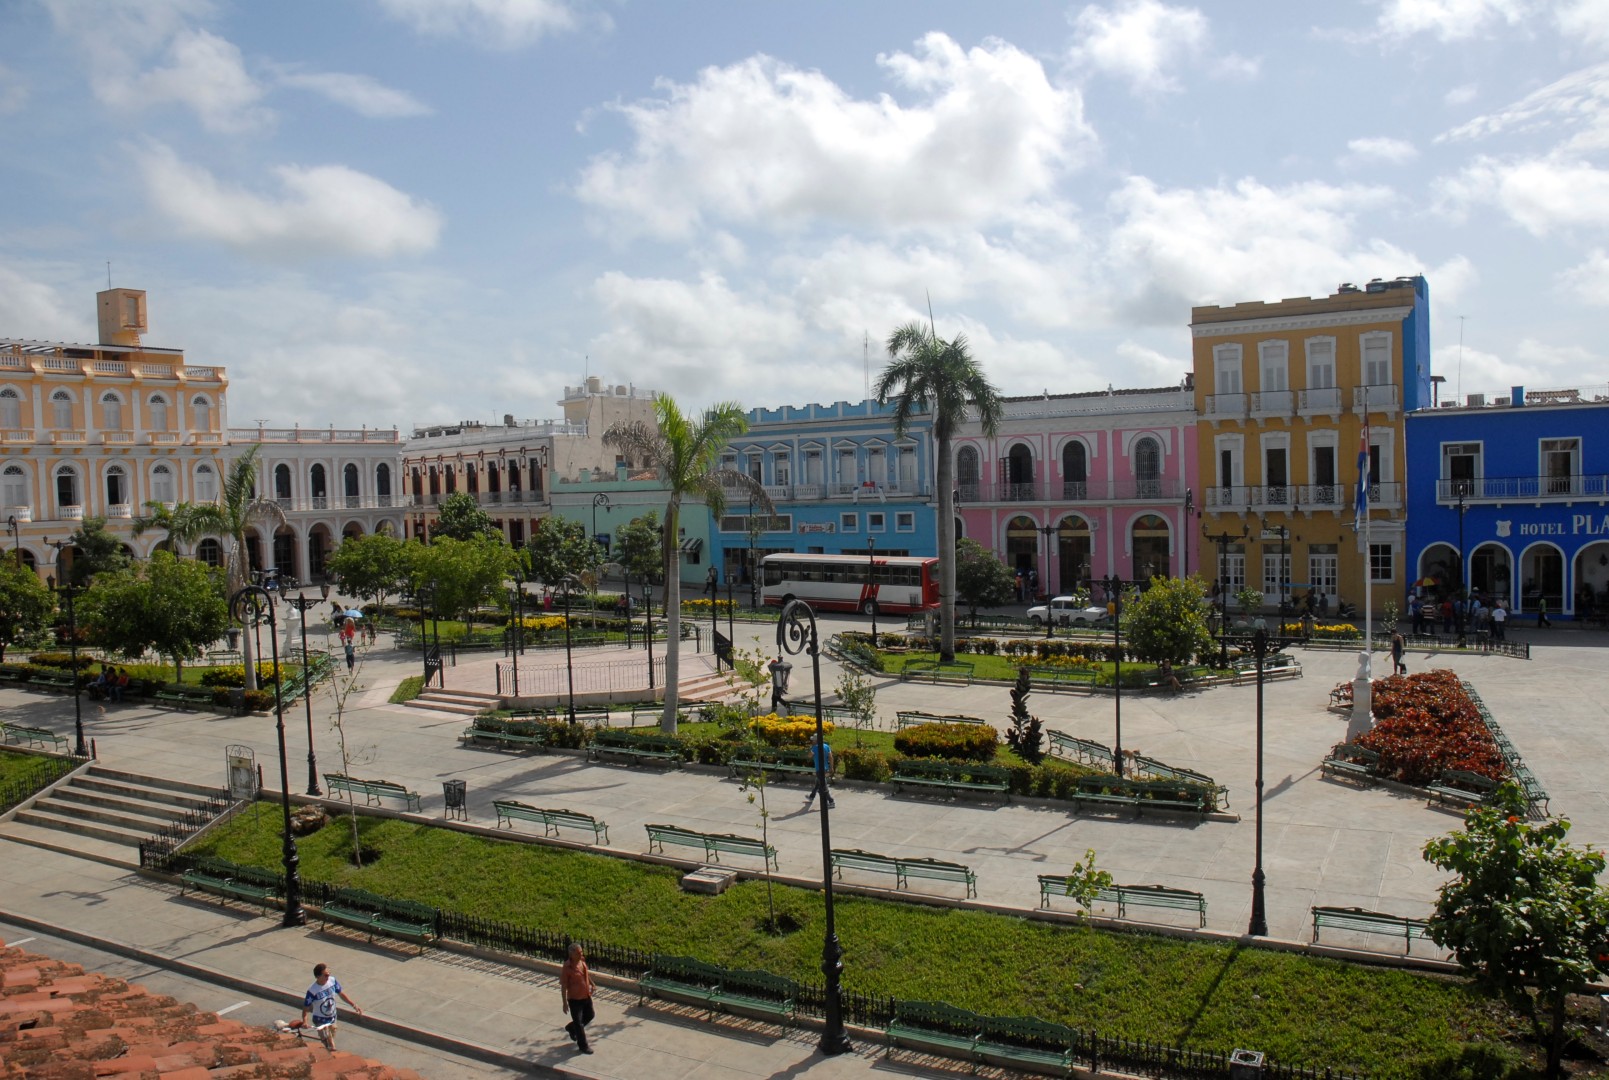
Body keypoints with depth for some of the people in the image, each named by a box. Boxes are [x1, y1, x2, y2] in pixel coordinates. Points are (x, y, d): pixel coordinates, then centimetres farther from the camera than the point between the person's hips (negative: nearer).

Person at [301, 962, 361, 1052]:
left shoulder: (333, 981, -15)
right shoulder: (312, 991, -28)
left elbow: (341, 994, -1)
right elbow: (306, 1007, -19)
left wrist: (354, 1005, -4)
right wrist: (304, 1021, -37)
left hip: (332, 1018, 5)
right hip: (321, 1022, -5)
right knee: (331, 1048, -4)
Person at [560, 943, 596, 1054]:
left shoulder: (582, 961, -6)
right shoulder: (567, 967, -26)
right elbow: (563, 986, -20)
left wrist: (592, 984, 22)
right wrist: (565, 1003, -18)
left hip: (586, 996, 7)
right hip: (575, 999, -7)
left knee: (590, 1015, 24)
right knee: (578, 1023, 6)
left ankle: (571, 1028, 46)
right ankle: (583, 1046, 23)